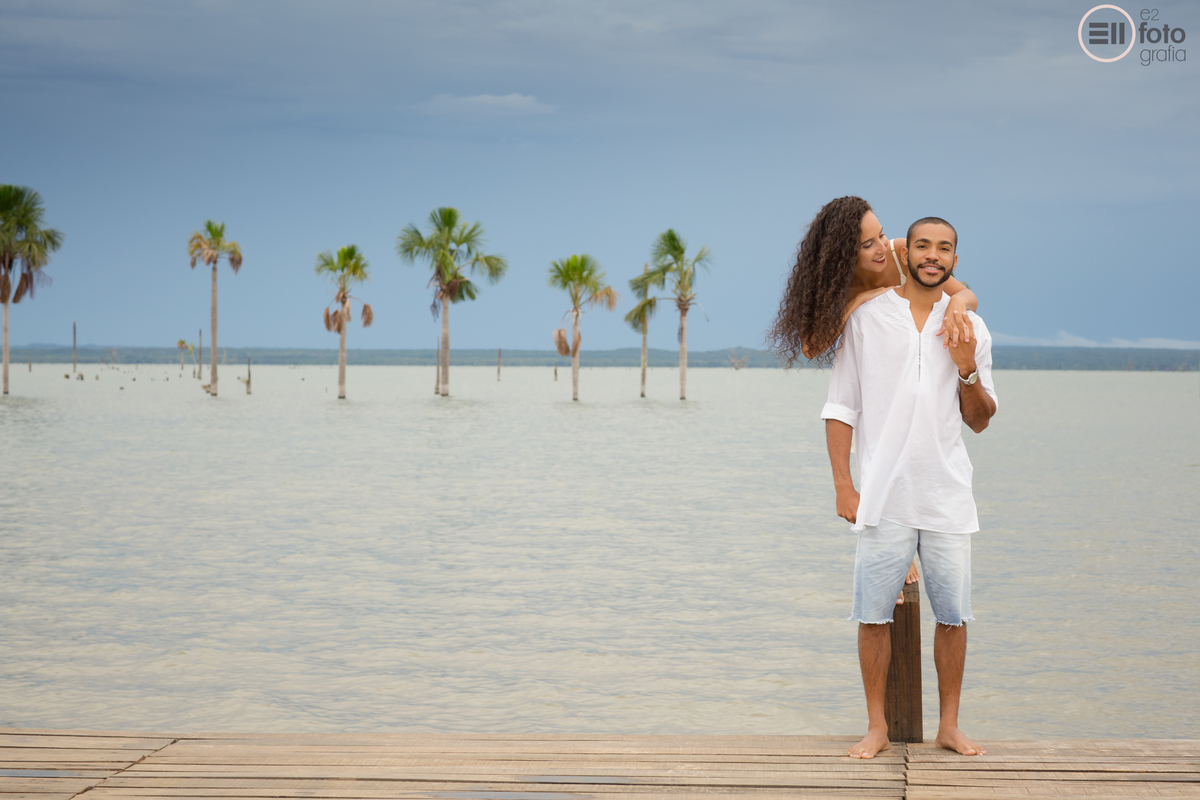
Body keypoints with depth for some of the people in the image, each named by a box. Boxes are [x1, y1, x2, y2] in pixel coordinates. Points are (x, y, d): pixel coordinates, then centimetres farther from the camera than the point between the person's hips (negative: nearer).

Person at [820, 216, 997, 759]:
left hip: (948, 497, 2)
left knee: (952, 614, 3)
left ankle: (949, 725, 16)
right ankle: (877, 727, 11)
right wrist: (843, 486, -3)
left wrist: (968, 371, -5)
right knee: (874, 614, -1)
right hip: (884, 498, -2)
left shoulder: (970, 327, 10)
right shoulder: (867, 319, 4)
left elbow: (980, 421, 14)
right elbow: (840, 408, 4)